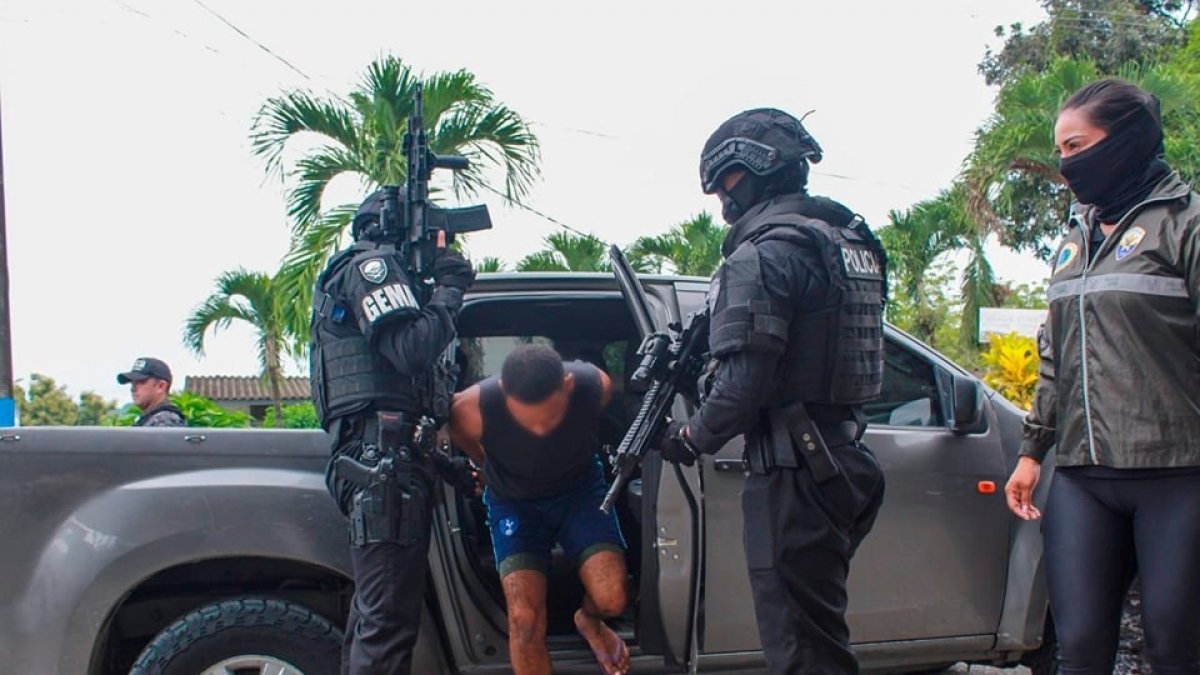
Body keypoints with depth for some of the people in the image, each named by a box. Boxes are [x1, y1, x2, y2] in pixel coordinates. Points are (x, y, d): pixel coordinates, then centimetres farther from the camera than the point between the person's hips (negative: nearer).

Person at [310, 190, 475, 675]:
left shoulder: (364, 271, 30)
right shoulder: (372, 265, 0)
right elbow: (411, 347, -15)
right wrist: (449, 288, -3)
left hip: (377, 459, 11)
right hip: (385, 456, -11)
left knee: (375, 613, 13)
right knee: (389, 620, -15)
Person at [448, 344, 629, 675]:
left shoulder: (596, 385, -29)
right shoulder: (474, 409, -34)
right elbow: (458, 432, -6)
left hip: (580, 489, 1)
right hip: (514, 501, -1)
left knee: (611, 600, -15)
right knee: (524, 619, -15)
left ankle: (589, 620, 23)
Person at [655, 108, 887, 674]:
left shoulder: (764, 253, -14)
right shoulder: (849, 240, 16)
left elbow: (744, 380, -19)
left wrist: (692, 438, -2)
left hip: (794, 474, -10)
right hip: (847, 462, 10)